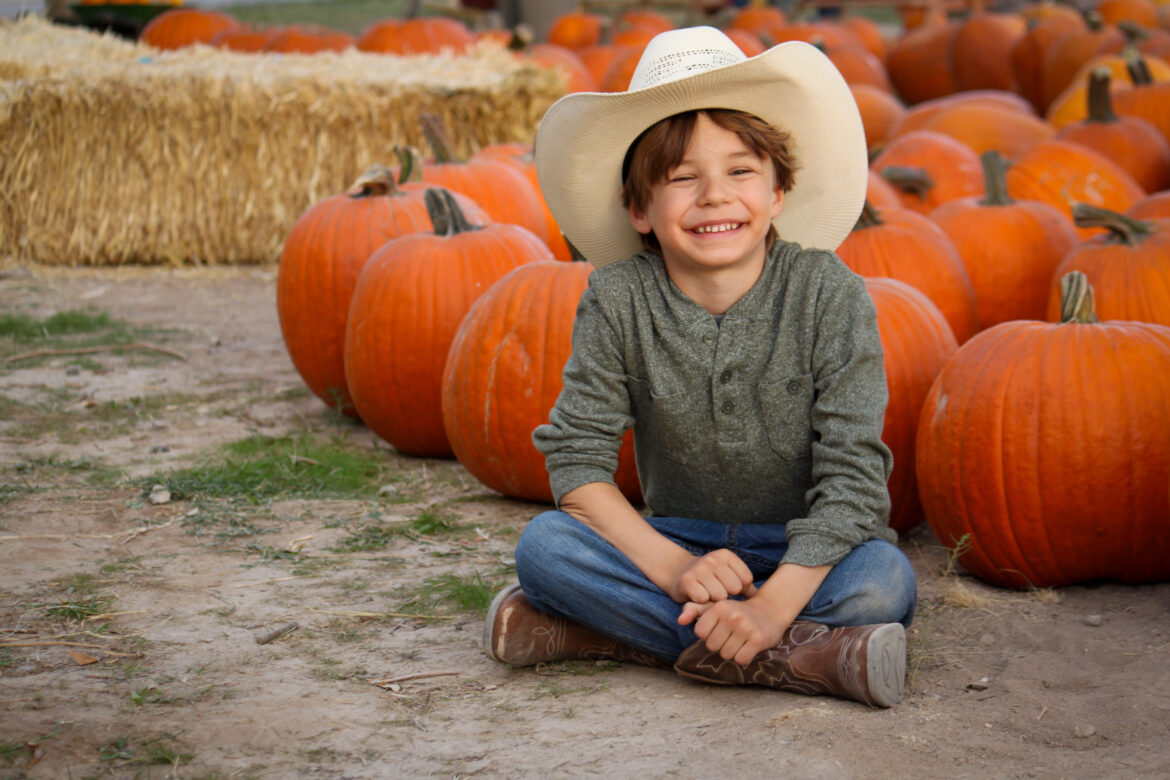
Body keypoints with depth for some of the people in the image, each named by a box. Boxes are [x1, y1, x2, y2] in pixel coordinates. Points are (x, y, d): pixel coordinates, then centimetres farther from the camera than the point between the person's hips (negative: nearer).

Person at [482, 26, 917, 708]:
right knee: (544, 544, -24)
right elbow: (576, 456, -12)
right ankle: (792, 656, -28)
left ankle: (603, 632, -27)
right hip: (676, 542, 2)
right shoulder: (618, 301, -9)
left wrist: (774, 604, -32)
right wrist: (676, 568, -27)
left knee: (883, 581, -33)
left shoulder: (829, 295, -14)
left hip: (805, 552, -1)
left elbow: (851, 472, -19)